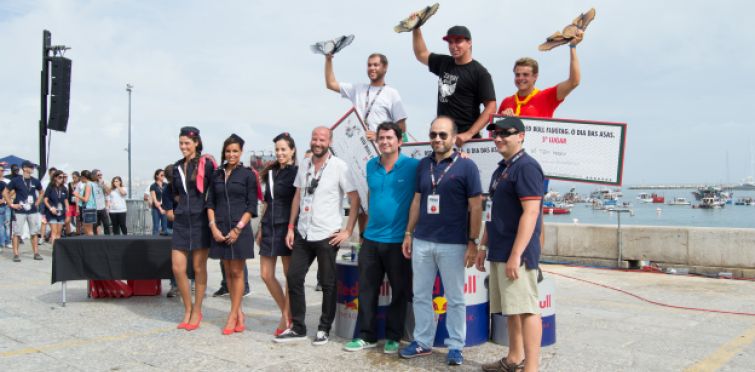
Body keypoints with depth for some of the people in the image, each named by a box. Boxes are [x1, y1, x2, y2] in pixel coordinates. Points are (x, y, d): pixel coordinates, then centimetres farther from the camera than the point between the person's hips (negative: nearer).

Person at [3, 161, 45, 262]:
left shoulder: (35, 181, 9)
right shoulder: (16, 180, -3)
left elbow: (41, 192, 25)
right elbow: (5, 193, 2)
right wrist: (12, 204, -4)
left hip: (33, 211, 4)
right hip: (20, 211, -4)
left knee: (34, 233, 6)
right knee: (17, 233, -3)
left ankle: (36, 253, 12)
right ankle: (15, 254, 3)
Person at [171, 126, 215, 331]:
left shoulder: (206, 165, -4)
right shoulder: (177, 167, 13)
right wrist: (184, 205, 11)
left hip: (200, 221, -5)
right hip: (181, 222, 5)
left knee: (199, 268, 3)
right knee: (178, 268, 1)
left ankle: (196, 312, 15)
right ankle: (188, 310, 17)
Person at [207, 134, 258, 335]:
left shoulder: (247, 174, 0)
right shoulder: (217, 175, 11)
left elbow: (251, 206, -3)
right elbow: (210, 202, 11)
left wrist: (238, 228, -11)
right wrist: (213, 226, -2)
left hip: (240, 230, -4)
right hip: (220, 230, 4)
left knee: (237, 272, 0)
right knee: (228, 272, 8)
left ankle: (232, 316, 7)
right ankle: (239, 313, 18)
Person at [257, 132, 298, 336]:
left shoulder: (296, 172, -6)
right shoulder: (271, 173, 15)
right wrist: (261, 227, 17)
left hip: (286, 228, -7)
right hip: (270, 228, 7)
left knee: (290, 275, 1)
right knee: (266, 275, 6)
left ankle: (286, 317, 11)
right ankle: (287, 314, 21)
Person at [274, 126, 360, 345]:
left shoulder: (339, 167, -8)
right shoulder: (304, 165, 9)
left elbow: (355, 199, -8)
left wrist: (348, 231, -11)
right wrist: (291, 226, 10)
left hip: (326, 236, -5)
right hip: (302, 234, 6)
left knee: (328, 283, 5)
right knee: (293, 277, 6)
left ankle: (324, 329, 20)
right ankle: (298, 328, 19)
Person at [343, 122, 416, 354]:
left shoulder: (413, 167, -7)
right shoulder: (371, 166, 8)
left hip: (398, 240, -4)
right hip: (371, 238, 5)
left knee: (399, 291, 7)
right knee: (366, 288, 9)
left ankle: (393, 337, 20)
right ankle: (367, 336, 21)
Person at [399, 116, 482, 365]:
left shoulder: (465, 166, -5)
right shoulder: (423, 165, 10)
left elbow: (475, 207, -6)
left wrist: (473, 242, -10)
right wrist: (408, 233, 12)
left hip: (453, 244, -5)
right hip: (422, 242, 5)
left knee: (455, 298, 6)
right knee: (421, 295, 11)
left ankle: (455, 346, 17)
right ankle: (422, 342, 24)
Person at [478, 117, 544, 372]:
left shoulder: (526, 166, -12)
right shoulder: (500, 170, 18)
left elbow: (531, 212, -20)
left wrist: (516, 254, -24)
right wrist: (484, 247, 21)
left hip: (517, 253, -10)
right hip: (499, 253, 10)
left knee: (526, 309, -7)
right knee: (511, 309, 16)